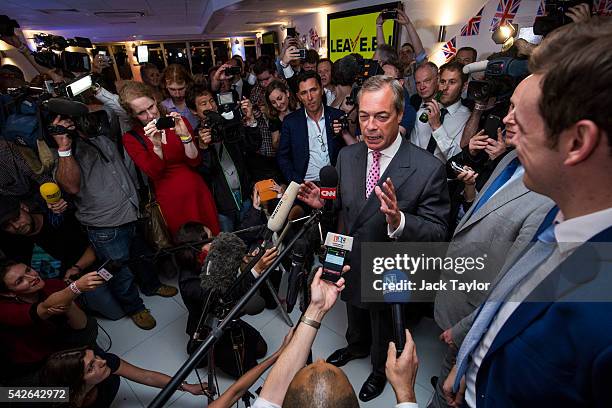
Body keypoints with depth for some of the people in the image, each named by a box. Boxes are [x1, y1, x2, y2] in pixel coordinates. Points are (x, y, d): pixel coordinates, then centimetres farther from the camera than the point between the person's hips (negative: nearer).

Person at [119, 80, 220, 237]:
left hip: (197, 192, 2)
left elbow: (195, 162, -7)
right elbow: (154, 174, -12)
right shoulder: (131, 138, -2)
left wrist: (185, 135, -21)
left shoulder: (179, 122, 1)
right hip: (170, 200, -1)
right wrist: (156, 145, -26)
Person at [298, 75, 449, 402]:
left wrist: (399, 221, -43)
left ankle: (381, 369, 60)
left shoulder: (428, 169, -26)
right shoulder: (347, 156, -10)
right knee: (355, 313, 34)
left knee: (384, 330, 27)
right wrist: (322, 202, -17)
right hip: (349, 264, 4)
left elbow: (438, 232, -24)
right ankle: (357, 346, 67)